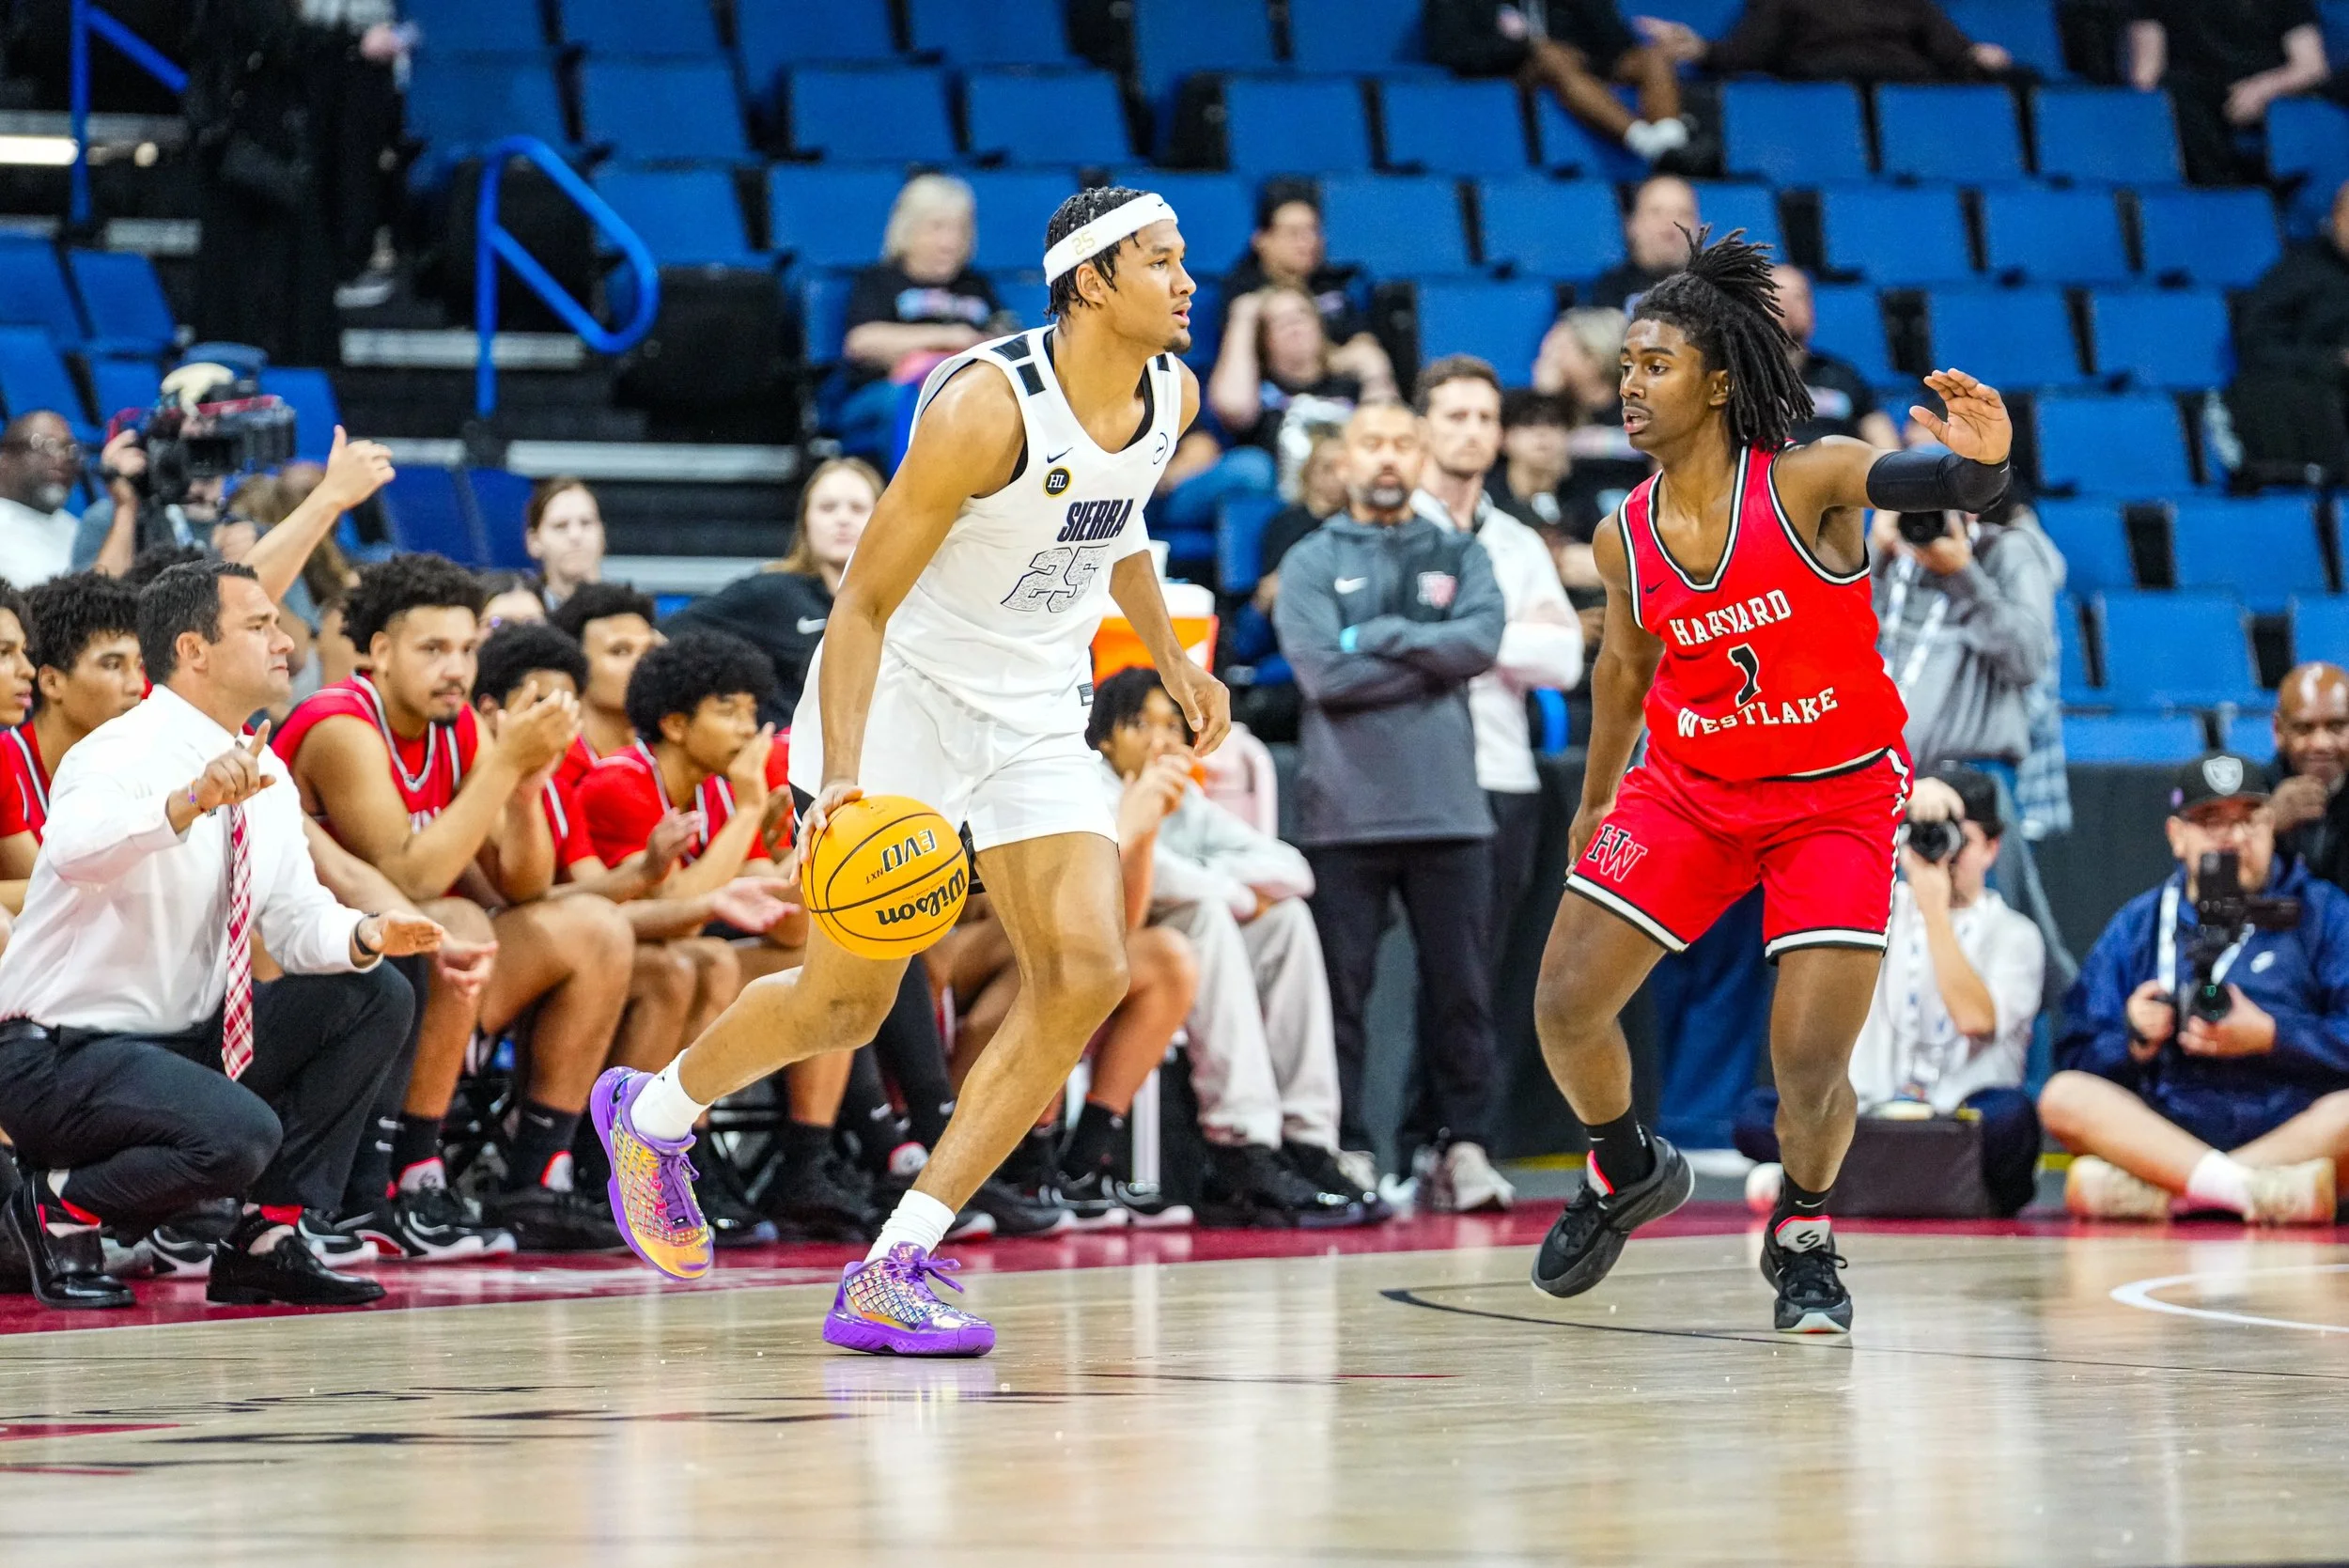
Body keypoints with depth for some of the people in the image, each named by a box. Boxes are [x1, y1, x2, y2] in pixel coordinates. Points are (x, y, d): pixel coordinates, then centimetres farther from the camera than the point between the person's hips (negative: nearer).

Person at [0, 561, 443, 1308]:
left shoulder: (264, 774, 7)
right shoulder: (127, 756, -19)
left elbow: (300, 922, 7)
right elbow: (75, 847, -42)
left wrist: (366, 935, -16)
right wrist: (191, 801, -58)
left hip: (186, 1040, 9)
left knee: (374, 996, -2)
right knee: (239, 1135, -33)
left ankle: (266, 1240, -1)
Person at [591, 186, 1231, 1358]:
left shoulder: (1171, 395, -2)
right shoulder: (987, 406, -25)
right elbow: (864, 602, -23)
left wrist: (1167, 654, 25)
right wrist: (843, 775, -32)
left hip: (1037, 713, 6)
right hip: (905, 690, -6)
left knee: (1085, 974, -12)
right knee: (847, 998, -2)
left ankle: (893, 1271, -8)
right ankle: (651, 1116, 30)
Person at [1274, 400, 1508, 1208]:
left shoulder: (1460, 556, 13)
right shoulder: (1312, 563, 6)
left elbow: (1482, 639, -6)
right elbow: (1323, 673, -9)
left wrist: (1381, 637, -9)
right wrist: (1434, 661, -5)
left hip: (1449, 810, 2)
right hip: (1345, 811, -1)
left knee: (1461, 988, 2)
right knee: (1341, 990, 0)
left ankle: (1466, 1143, 10)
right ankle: (1348, 1149, 6)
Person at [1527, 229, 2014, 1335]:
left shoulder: (1807, 482, -19)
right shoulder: (1625, 537, -4)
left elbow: (1930, 483, -35)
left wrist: (1982, 463, -59)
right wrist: (1596, 799, 24)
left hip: (1836, 796, -4)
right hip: (1689, 786, 4)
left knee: (1810, 1065, -12)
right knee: (1564, 1007, -3)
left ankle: (1803, 1232, 19)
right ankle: (1628, 1172, 28)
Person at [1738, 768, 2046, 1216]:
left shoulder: (2015, 935, 8)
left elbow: (1975, 1019, -10)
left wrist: (1936, 911, -8)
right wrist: (1910, 795, -15)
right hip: (1868, 1115, 2)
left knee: (2011, 1115, -37)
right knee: (1758, 1113, -25)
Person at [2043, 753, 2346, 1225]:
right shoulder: (2138, 925, 17)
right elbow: (2077, 1060, 9)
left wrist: (2271, 1037, -13)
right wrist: (2136, 1041, -10)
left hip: (2295, 1132, -2)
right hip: (2162, 1137, 2)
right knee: (2064, 1096, -24)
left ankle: (2149, 1191, -37)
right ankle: (2261, 1191, -42)